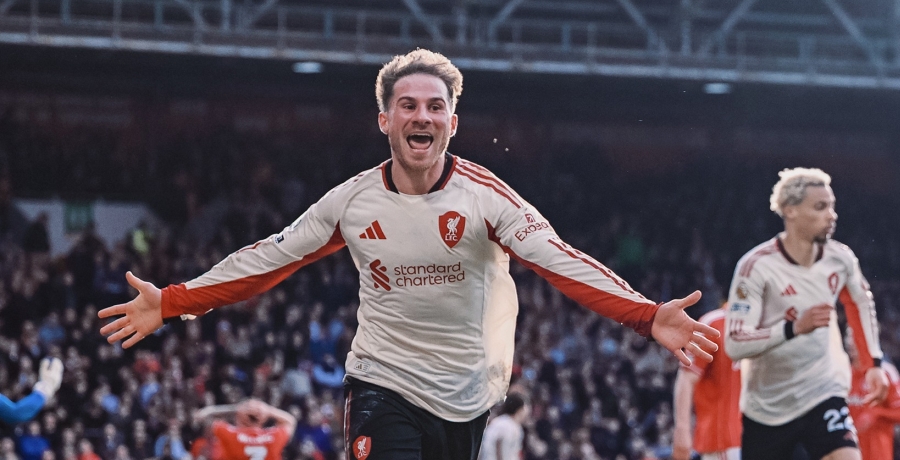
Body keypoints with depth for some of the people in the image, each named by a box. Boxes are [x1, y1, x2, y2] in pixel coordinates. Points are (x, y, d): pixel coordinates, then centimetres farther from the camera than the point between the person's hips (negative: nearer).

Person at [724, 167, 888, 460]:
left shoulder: (840, 259, -5)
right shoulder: (756, 267, -19)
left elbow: (861, 304, 19)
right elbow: (734, 344, -25)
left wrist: (873, 364, 15)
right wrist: (796, 327, -37)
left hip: (823, 394, 2)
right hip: (768, 405, -2)